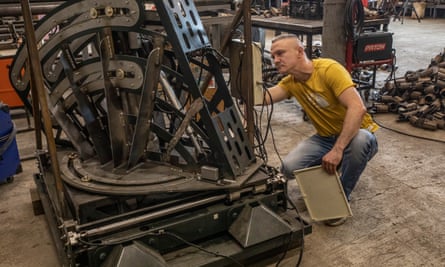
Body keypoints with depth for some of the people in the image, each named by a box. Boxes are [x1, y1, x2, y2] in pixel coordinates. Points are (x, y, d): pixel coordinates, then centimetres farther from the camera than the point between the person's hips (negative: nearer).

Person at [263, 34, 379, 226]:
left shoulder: (329, 69, -21)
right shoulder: (291, 82, 0)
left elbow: (358, 108, -33)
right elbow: (262, 98, -18)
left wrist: (337, 149, -39)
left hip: (356, 134, -4)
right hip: (325, 138, 5)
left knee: (360, 140, -41)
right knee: (289, 167, -20)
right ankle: (329, 174, 13)